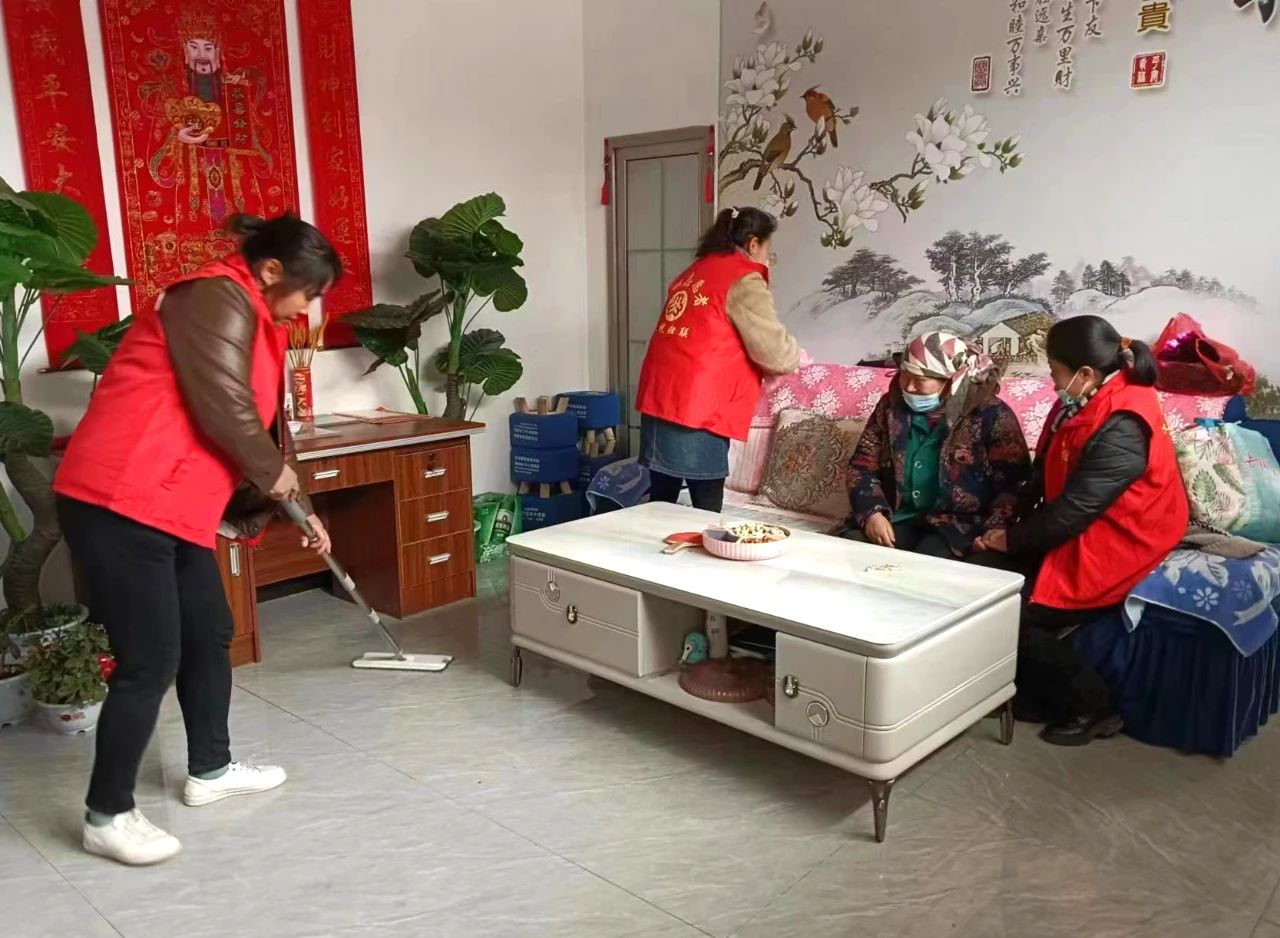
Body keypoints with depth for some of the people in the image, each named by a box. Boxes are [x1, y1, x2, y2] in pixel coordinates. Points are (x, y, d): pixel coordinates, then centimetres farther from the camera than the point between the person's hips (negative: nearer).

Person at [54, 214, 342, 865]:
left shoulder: (248, 317, 20)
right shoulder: (218, 298, -12)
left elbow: (251, 429, 25)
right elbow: (225, 412, -20)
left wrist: (294, 509, 25)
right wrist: (274, 474, -3)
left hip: (171, 507, 10)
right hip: (119, 504, -10)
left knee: (209, 634, 17)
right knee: (150, 661, -4)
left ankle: (209, 770, 35)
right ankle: (107, 816, 13)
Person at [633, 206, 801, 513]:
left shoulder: (694, 272, 19)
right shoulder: (744, 280, -5)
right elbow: (774, 353, -8)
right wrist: (796, 355, 13)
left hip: (659, 398, 8)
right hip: (696, 408, -8)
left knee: (660, 504, 12)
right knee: (706, 514, -1)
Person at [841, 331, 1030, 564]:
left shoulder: (990, 415, -4)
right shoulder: (891, 406, 8)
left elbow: (1014, 485, -6)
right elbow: (862, 465, 10)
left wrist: (991, 533, -22)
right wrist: (872, 512, -8)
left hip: (959, 524, -4)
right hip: (898, 517, 4)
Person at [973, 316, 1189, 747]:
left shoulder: (1121, 428, -27)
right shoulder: (1086, 402, 2)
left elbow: (1074, 510, -26)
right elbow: (1046, 473, 7)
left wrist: (1012, 539, -13)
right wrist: (1013, 529, -3)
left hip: (1114, 543, -9)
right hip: (1082, 530, 9)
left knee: (1021, 618, -14)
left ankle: (1094, 708, 7)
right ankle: (1033, 694, 10)